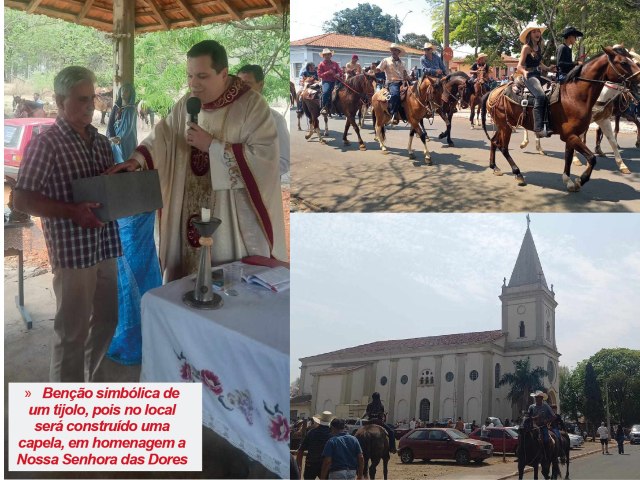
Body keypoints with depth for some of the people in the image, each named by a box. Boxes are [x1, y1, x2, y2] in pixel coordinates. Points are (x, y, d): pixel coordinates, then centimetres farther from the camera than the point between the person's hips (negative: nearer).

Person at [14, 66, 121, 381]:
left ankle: (84, 384, 36)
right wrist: (72, 211, -23)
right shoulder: (45, 144, -10)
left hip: (104, 247, 7)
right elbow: (22, 201, -13)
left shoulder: (101, 142, 11)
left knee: (106, 322, 16)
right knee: (72, 332, 2)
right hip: (72, 251, -7)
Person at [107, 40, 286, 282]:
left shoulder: (252, 105, -11)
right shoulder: (187, 104, 8)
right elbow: (163, 135, 5)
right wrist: (137, 159, -14)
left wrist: (212, 146, -19)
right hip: (192, 214, 5)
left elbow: (264, 156, -19)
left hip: (235, 216, -5)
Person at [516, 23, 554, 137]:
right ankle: (539, 128, -38)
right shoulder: (527, 47, -4)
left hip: (539, 75, 9)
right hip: (530, 76, -9)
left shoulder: (539, 47, 18)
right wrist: (524, 72, -31)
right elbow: (519, 66, -10)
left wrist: (551, 69, 13)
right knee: (541, 96, -32)